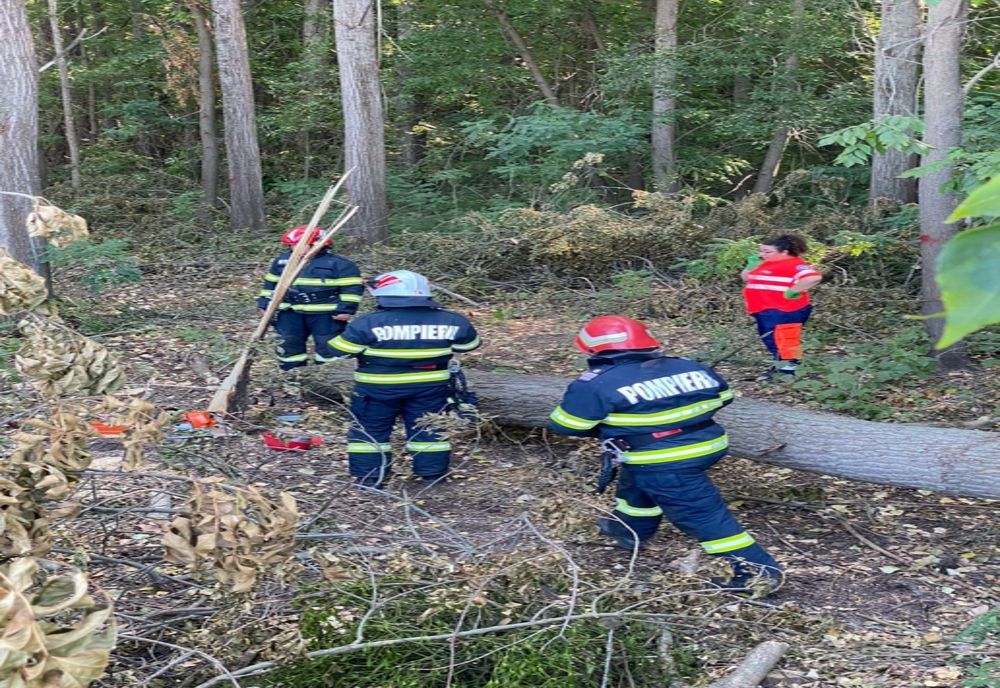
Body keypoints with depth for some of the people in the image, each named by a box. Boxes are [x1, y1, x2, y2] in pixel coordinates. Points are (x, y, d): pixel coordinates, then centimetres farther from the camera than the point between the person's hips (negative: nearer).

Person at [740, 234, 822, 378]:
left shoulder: (792, 264, -17)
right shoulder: (766, 264, 14)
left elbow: (813, 277, -31)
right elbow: (746, 277, 22)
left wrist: (791, 291, -26)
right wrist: (752, 264, 5)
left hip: (783, 311, -11)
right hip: (767, 311, 11)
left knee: (783, 341, -8)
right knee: (771, 340, 19)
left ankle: (787, 371, -4)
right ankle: (780, 366, 32)